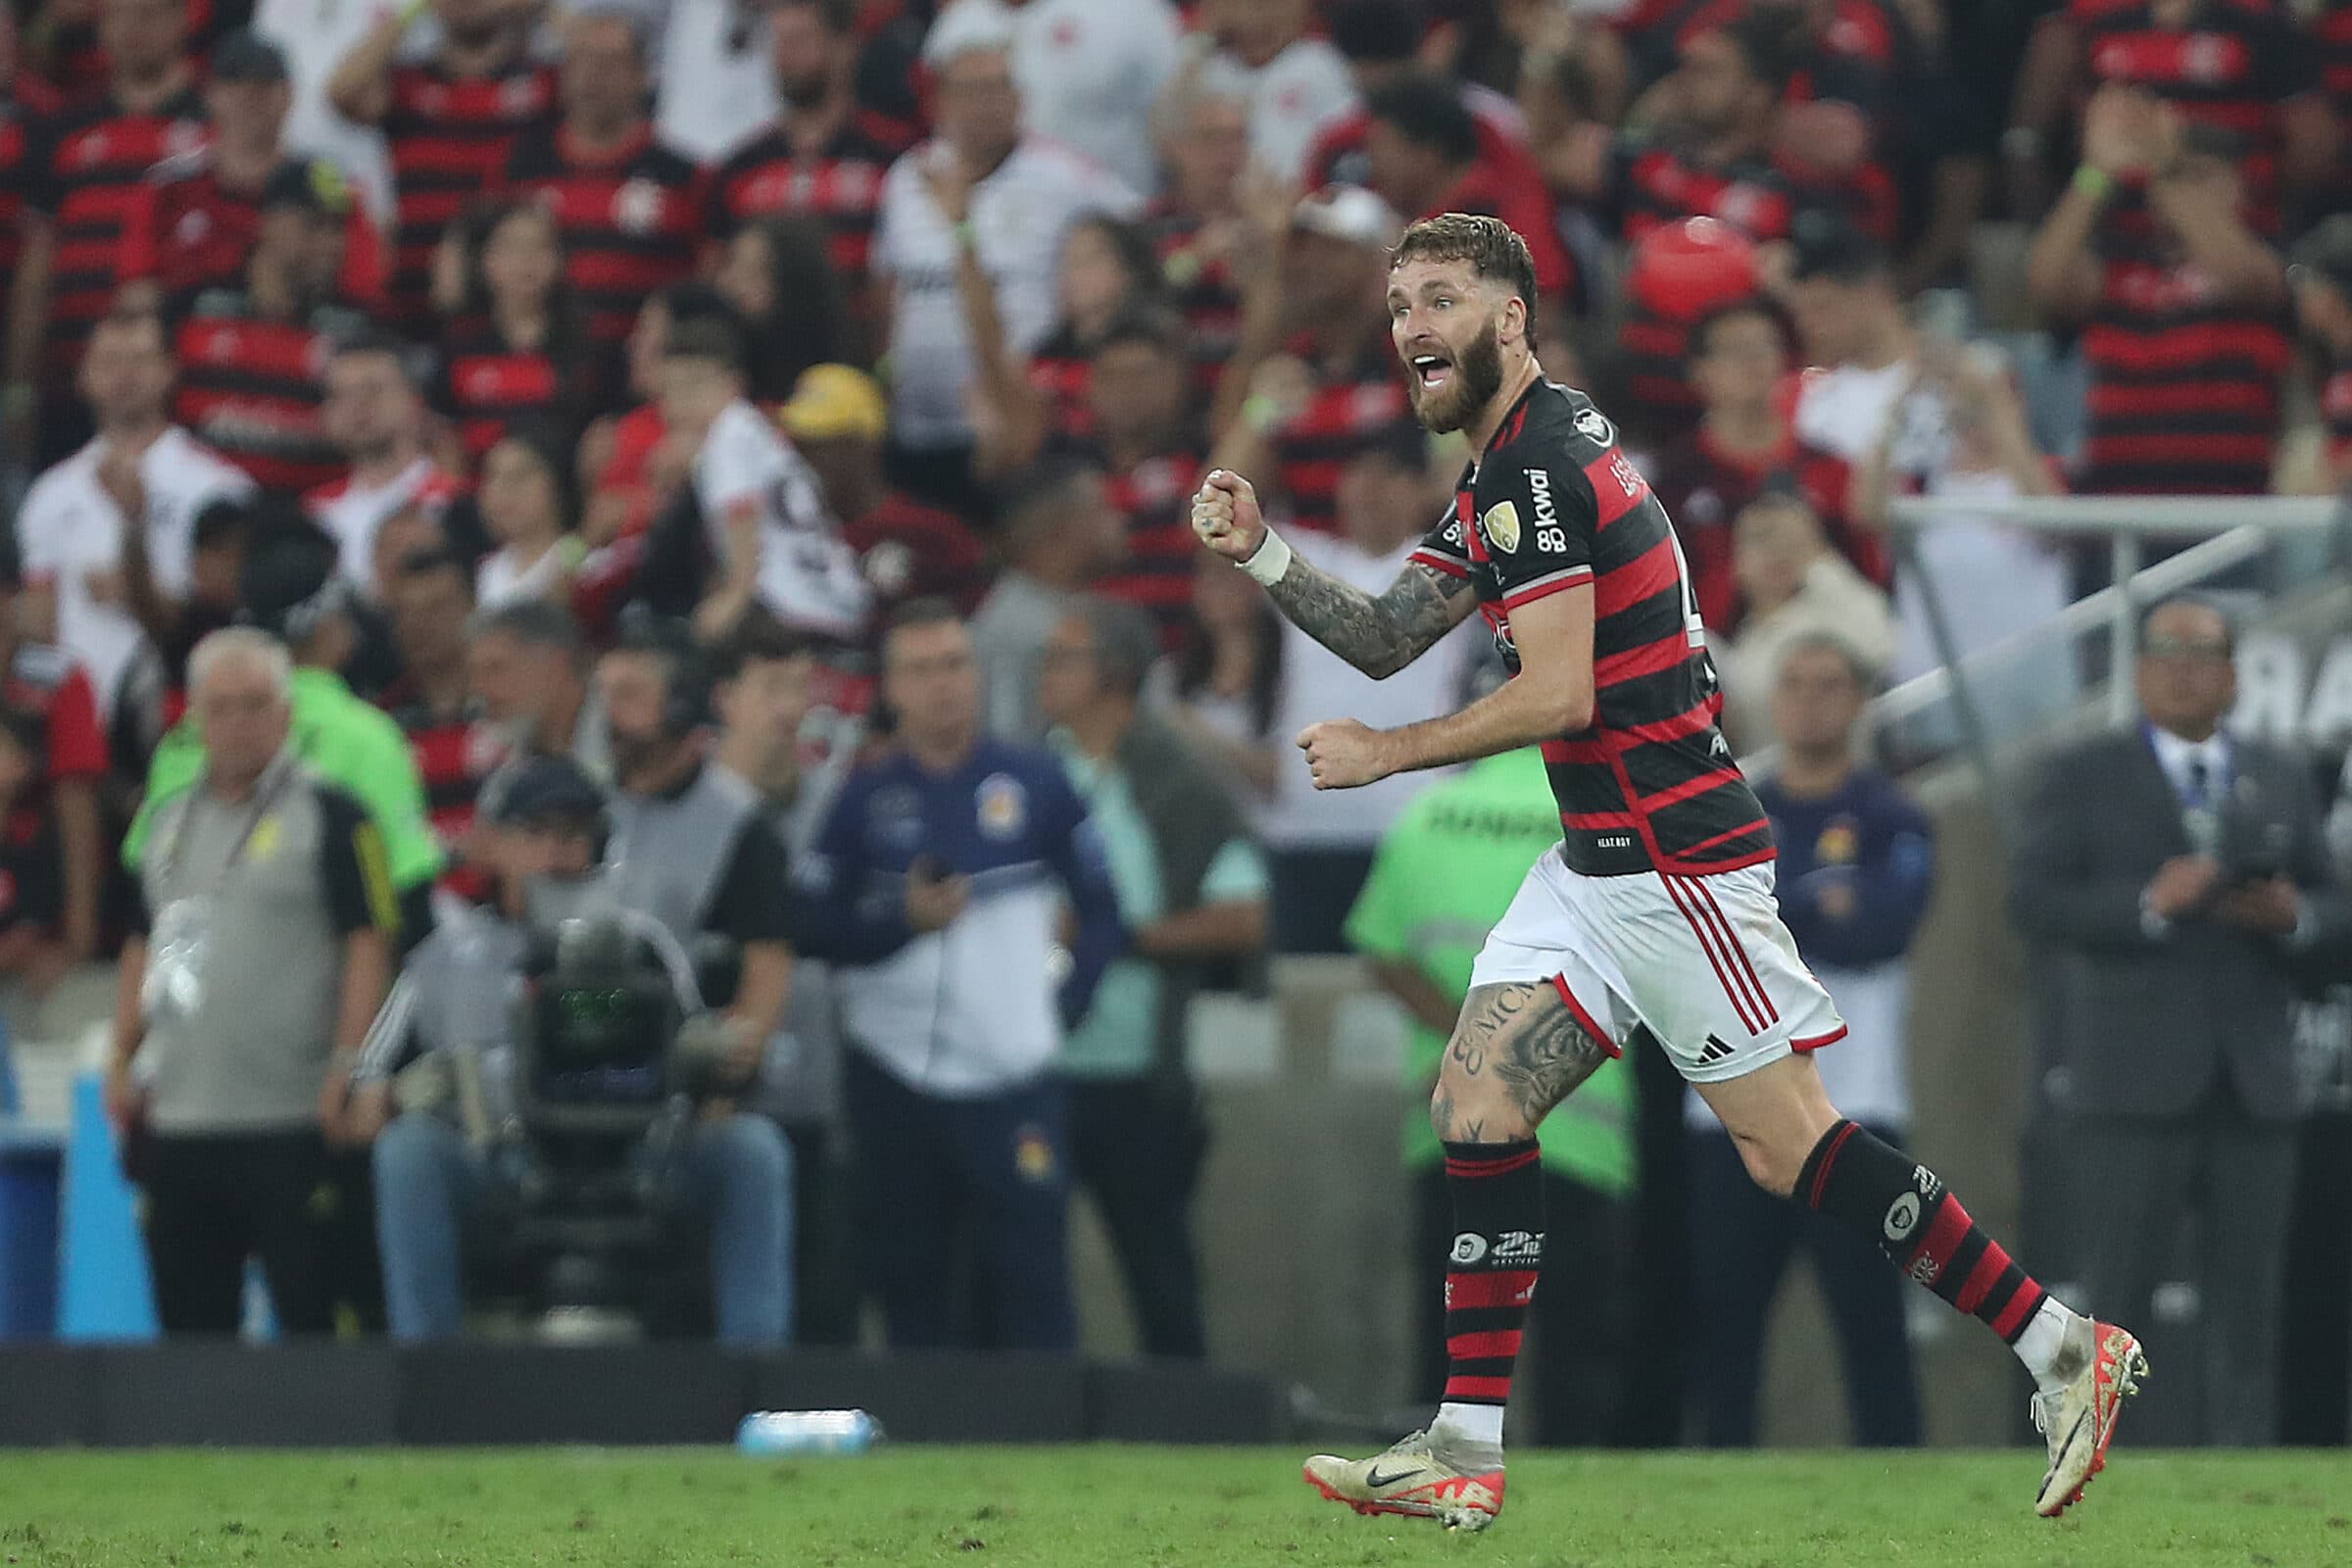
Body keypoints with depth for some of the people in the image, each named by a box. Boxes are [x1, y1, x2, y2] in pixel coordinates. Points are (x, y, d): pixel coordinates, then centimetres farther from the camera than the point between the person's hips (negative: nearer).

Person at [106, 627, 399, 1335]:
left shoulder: (330, 816, -3)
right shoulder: (170, 818, 16)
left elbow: (369, 944, -8)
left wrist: (347, 1066, -17)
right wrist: (122, 1059, 13)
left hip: (290, 1120, -6)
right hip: (177, 1123, 6)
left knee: (313, 1315, -6)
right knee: (190, 1321, 9)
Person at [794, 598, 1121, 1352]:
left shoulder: (1036, 784, 3)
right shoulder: (867, 797, 5)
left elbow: (1101, 908, 9)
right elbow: (815, 927, 1)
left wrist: (1067, 1000, -1)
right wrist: (903, 921, -13)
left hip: (1012, 1075, -1)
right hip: (893, 1081, 1)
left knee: (1030, 1281, -6)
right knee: (907, 1282, 6)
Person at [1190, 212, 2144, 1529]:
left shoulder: (1539, 463, -16)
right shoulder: (1505, 467, 16)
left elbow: (1559, 697, -20)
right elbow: (1386, 641, 18)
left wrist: (1382, 755, -11)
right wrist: (1264, 553, 4)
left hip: (1674, 860, -10)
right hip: (1601, 863, 10)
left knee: (1792, 1147, -8)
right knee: (1477, 1100, 1)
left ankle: (2067, 1355, -1)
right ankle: (1467, 1448, 1)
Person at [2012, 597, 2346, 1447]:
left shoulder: (2282, 783, 17)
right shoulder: (2081, 777, 5)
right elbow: (2034, 900, -6)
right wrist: (2150, 905, -19)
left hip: (2252, 1083, 4)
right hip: (2135, 1084, -4)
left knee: (2247, 1304, 2)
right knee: (2114, 1297, -6)